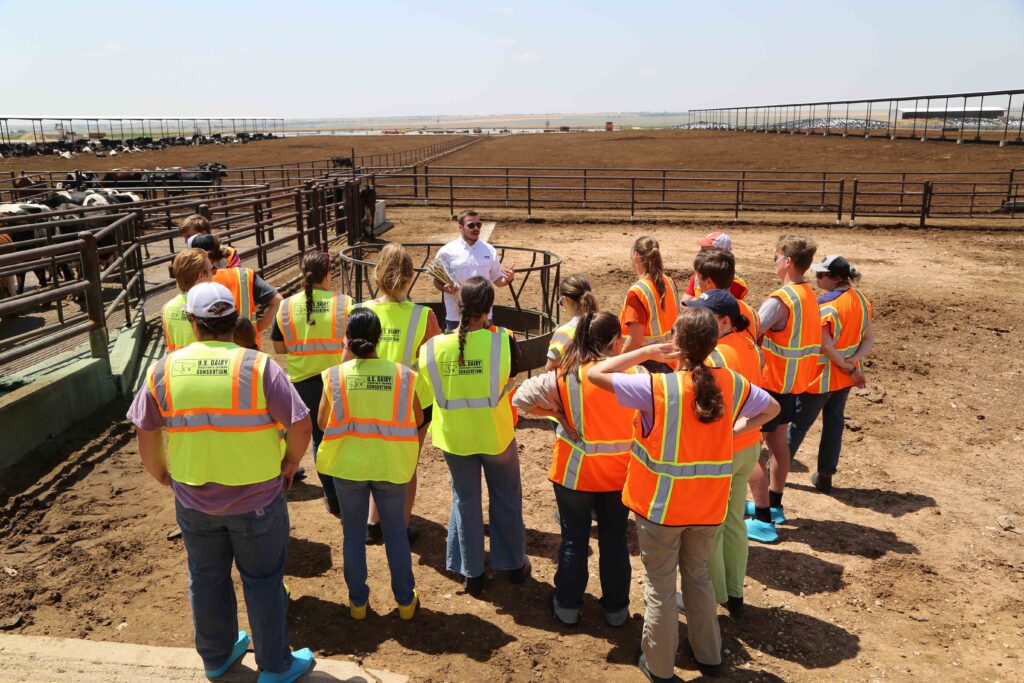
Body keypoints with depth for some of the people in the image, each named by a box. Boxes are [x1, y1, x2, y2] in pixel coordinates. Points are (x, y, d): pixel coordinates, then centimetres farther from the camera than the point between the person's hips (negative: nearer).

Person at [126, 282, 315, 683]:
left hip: (194, 499, 3)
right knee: (263, 582, 13)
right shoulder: (258, 365, -18)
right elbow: (301, 425, -19)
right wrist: (290, 463, 0)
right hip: (256, 498, -3)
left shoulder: (163, 370, -8)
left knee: (206, 580, 22)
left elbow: (145, 432, 1)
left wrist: (160, 473, 18)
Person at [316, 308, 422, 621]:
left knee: (353, 532, 18)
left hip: (348, 464, 0)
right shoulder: (402, 374, -10)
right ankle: (405, 601, 27)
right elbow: (418, 419, 2)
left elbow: (322, 422, 0)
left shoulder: (335, 375, -11)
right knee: (396, 531, 17)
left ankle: (358, 601, 29)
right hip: (390, 463, 0)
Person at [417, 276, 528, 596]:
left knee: (465, 500, 19)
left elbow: (427, 388, -2)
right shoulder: (502, 341, -20)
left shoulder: (433, 347, -15)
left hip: (454, 437, 1)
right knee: (506, 498, 20)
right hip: (496, 434, -1)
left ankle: (471, 573, 30)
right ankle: (514, 563, 36)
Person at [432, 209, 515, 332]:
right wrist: (446, 288, -20)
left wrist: (508, 279, -14)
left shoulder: (489, 250, 3)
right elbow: (437, 281, 1)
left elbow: (497, 280, 8)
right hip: (455, 317, -2)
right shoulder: (446, 252, -5)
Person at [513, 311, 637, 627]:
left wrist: (556, 412, -4)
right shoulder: (633, 373, -13)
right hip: (620, 472, 1)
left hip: (575, 471, -1)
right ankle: (616, 608, 31)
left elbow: (522, 398, -12)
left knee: (574, 540, 16)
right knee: (615, 539, 18)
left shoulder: (566, 375, -14)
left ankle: (568, 606, 30)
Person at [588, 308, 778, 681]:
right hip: (708, 505, 4)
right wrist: (732, 430, 7)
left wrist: (648, 352, -14)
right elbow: (772, 408, 11)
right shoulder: (731, 383, -7)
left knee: (660, 585, 13)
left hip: (660, 505, -4)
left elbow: (594, 373, -16)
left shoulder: (657, 387, -22)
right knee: (698, 575, 25)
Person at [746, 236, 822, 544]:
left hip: (771, 383, -9)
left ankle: (763, 521, 2)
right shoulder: (810, 296, 7)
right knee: (777, 443, 22)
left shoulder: (780, 300, -24)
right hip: (793, 383, 9)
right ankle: (773, 505, 36)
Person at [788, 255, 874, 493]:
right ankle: (825, 477, 23)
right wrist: (853, 363, -11)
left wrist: (850, 369, -13)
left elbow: (826, 346, -25)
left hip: (822, 376, -7)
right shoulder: (861, 301, 1)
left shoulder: (825, 305, -24)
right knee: (834, 423, 15)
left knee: (799, 423, 8)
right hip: (845, 377, 7)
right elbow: (869, 339, 2)